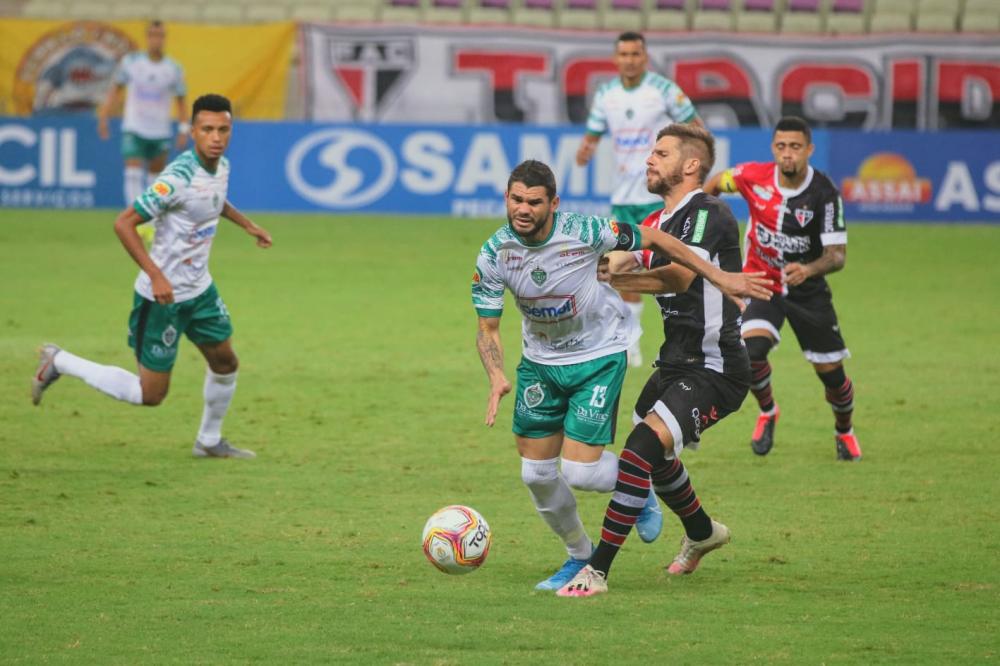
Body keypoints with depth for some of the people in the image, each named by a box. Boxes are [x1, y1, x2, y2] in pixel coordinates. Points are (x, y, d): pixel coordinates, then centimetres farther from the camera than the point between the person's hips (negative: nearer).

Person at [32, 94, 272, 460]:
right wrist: (156, 276, -32)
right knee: (150, 394, -1)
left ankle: (209, 441, 40)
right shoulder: (178, 178, -28)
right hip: (163, 295, -8)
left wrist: (247, 224, 18)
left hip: (199, 289, 8)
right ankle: (59, 363, 12)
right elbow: (123, 224, -27)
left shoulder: (221, 167, 0)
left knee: (225, 363, 18)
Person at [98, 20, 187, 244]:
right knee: (133, 173, -17)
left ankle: (151, 225, 22)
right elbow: (116, 89, 9)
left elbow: (181, 101, 6)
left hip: (160, 132, 1)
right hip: (133, 129, -1)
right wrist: (104, 116, 4)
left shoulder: (173, 69, -2)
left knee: (155, 178, 9)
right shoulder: (131, 62, -3)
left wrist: (183, 129, -4)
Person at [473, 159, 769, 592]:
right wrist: (496, 378, -27)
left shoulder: (584, 231, -26)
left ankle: (640, 489, 23)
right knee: (536, 474, 3)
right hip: (540, 361, 4)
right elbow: (488, 329, -7)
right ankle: (579, 555, 29)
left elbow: (652, 238, -11)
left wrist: (719, 277, -7)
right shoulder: (493, 255, -16)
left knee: (580, 471, -13)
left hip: (599, 356, -4)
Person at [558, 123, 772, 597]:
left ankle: (597, 570, -23)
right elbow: (616, 266, 3)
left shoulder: (710, 215, -16)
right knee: (654, 456, 24)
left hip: (714, 371, -10)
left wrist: (604, 280, -38)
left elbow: (680, 275, -32)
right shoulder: (658, 223, 13)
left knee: (644, 446, -23)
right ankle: (702, 533, 52)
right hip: (676, 364, 10)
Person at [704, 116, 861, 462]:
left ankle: (844, 431, 37)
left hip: (807, 290, -1)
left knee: (831, 372, 4)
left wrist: (809, 270, -43)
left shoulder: (824, 193, -21)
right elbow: (715, 183, 8)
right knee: (751, 348, -26)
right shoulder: (754, 176, -15)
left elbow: (837, 254, -24)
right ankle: (767, 411, 6)